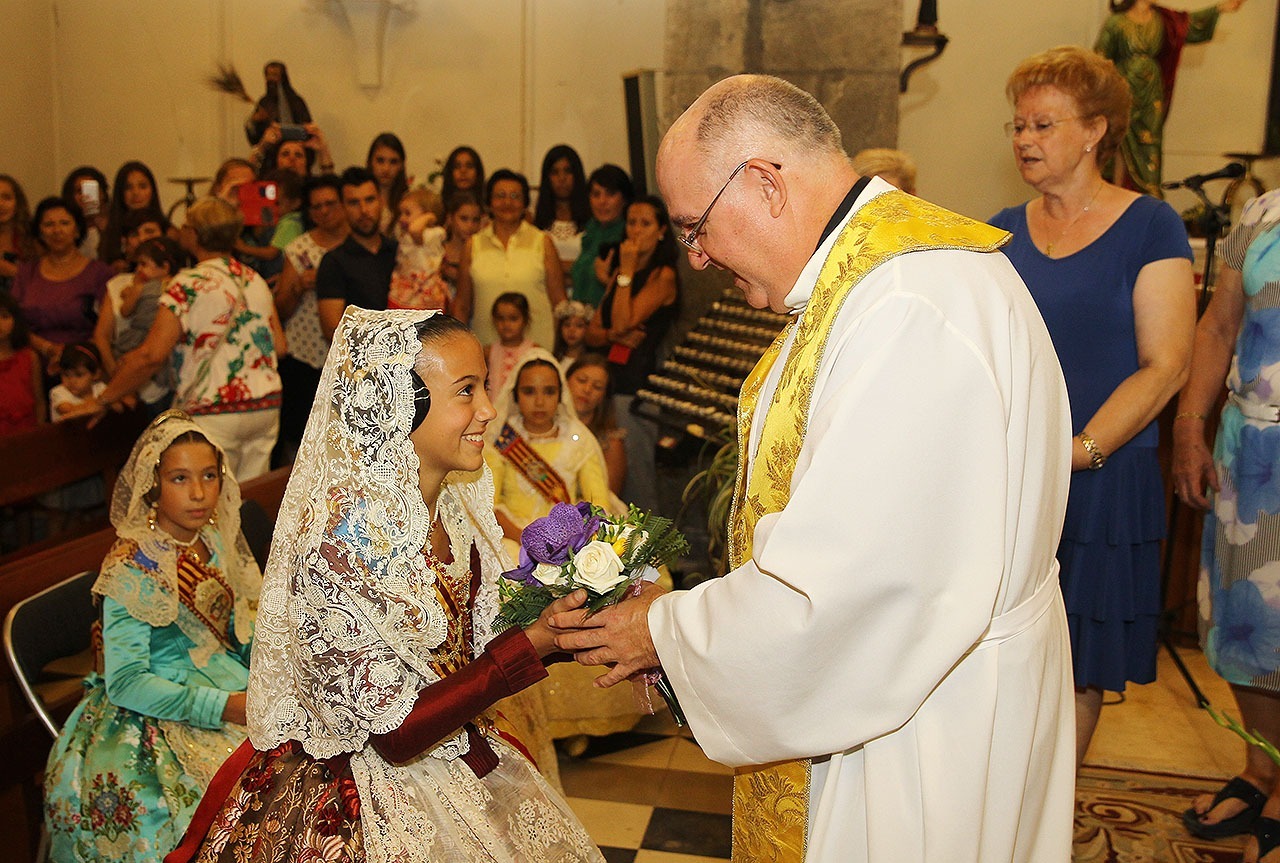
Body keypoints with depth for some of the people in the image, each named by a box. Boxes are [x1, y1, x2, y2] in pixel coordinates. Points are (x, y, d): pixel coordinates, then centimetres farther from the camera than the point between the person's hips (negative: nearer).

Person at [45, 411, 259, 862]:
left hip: (230, 682, 7)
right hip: (157, 709, -6)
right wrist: (226, 706, -24)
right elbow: (126, 683, -18)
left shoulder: (217, 541, 1)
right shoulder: (133, 570, -17)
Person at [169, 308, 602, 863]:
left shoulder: (454, 506, -6)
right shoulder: (335, 545, -28)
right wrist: (535, 641, -27)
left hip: (464, 765, 7)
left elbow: (462, 651, 2)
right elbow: (397, 732, -25)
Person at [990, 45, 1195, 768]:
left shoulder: (1150, 227, -2)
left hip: (1100, 479, -3)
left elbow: (1165, 366, -9)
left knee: (1077, 667, 6)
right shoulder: (1005, 233, 10)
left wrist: (1080, 451, -19)